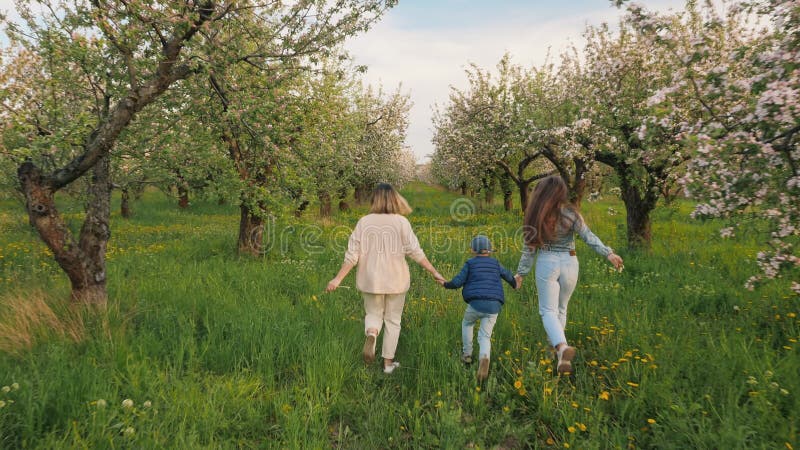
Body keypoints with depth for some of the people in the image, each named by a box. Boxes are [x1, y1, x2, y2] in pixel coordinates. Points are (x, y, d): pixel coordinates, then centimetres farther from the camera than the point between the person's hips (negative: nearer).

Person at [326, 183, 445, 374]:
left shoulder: (364, 221, -4)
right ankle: (388, 362, 21)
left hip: (371, 280, 1)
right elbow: (415, 252, -10)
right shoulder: (401, 221, -8)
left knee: (373, 314, 20)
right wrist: (434, 272, -3)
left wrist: (338, 279, 1)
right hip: (395, 280, -1)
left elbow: (352, 254, -5)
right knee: (392, 320, 15)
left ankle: (371, 333, -12)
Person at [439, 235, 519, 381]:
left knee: (467, 323, 29)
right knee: (485, 336, 8)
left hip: (476, 303, -2)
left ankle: (467, 355, 30)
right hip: (493, 306, 2)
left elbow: (457, 282, 1)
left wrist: (445, 284, 21)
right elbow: (509, 276, 29)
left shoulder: (470, 263, 7)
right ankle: (484, 358, -23)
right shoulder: (496, 263, 17)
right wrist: (514, 284, 52)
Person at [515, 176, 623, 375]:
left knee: (548, 310, 3)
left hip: (546, 263, -2)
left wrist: (521, 272, 5)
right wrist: (608, 253, -15)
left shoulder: (536, 216, -7)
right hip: (569, 263, 2)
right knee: (561, 308, 21)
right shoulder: (569, 213, -8)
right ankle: (555, 342, 34)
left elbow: (530, 247, -3)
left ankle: (562, 346, -22)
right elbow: (588, 236, -15)